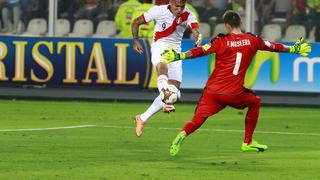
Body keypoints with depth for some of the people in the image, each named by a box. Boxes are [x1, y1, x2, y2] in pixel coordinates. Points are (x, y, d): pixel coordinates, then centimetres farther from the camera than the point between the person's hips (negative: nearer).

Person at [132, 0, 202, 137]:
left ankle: (143, 118, 5)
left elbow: (196, 30, -28)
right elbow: (136, 22, 4)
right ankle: (166, 103, -60)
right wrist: (136, 42, -3)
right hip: (159, 46, -4)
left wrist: (198, 38, -51)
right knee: (162, 66, -39)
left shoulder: (188, 15, -8)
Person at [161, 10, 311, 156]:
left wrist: (179, 56, -12)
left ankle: (183, 134, -31)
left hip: (212, 92, 0)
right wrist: (293, 49, 35)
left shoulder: (221, 41, 0)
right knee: (255, 102, 28)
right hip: (234, 94, 1)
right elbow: (272, 47, 20)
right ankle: (247, 142, 28)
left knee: (198, 120, 1)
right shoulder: (251, 40, 6)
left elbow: (201, 51, -11)